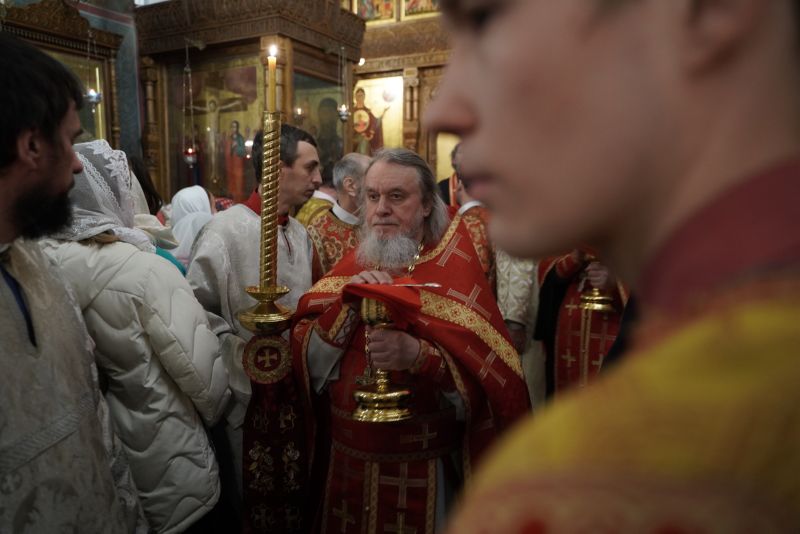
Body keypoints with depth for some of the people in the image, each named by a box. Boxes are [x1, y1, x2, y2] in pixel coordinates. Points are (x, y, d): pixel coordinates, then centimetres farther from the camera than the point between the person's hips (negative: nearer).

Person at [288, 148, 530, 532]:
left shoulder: (455, 271, -11)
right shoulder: (352, 266, 1)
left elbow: (490, 382, -17)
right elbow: (307, 364, -6)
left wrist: (419, 356, -32)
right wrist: (348, 303, -20)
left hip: (425, 471, -3)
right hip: (347, 461, 4)